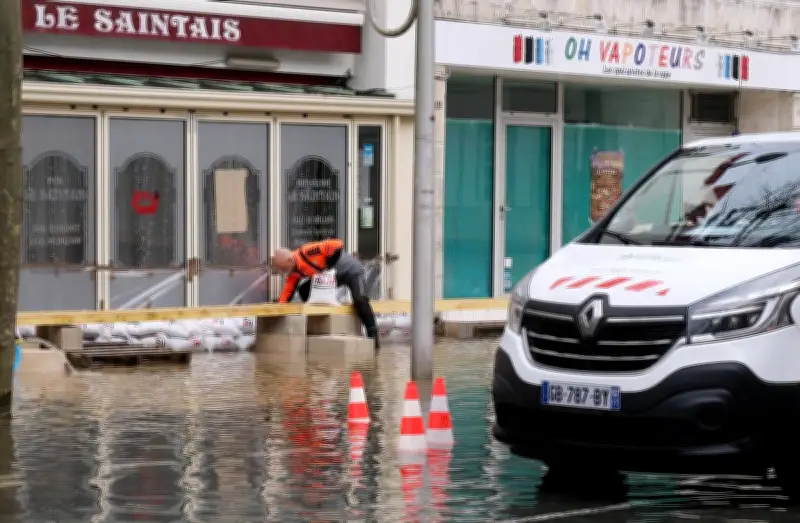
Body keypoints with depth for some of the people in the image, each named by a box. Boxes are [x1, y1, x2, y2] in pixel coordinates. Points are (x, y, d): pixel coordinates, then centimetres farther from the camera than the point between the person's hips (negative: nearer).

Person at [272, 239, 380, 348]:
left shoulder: (306, 252, -34)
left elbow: (337, 245, -37)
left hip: (351, 270, -8)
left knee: (359, 299, -30)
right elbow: (287, 292, -4)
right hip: (333, 277, 9)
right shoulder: (294, 273, -7)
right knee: (304, 290, 0)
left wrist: (328, 267, -31)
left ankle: (373, 334, -16)